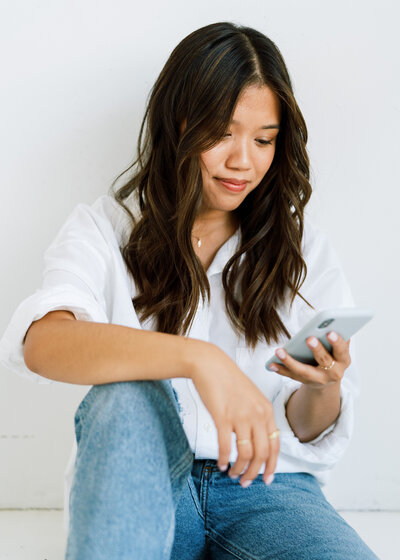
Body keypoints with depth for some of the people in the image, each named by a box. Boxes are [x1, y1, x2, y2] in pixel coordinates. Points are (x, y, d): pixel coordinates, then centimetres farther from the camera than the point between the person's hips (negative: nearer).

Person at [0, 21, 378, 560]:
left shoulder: (306, 252, 9)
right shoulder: (105, 229, 3)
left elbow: (312, 435, 9)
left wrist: (322, 389, -16)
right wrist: (199, 359, -35)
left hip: (265, 487, 2)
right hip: (136, 490, -1)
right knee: (129, 390, -33)